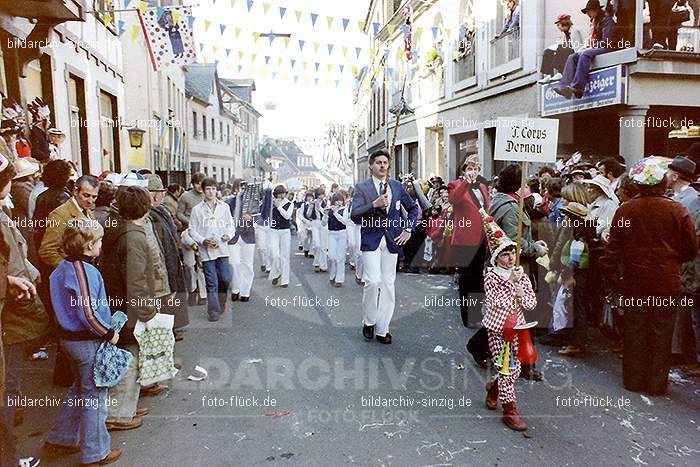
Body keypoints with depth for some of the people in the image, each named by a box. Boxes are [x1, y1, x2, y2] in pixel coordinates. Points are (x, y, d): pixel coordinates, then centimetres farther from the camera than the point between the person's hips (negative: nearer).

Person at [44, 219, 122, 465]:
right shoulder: (85, 271, -24)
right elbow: (88, 314, -27)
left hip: (68, 335, 9)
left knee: (80, 388, 25)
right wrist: (109, 334, -15)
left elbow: (66, 305, 13)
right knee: (94, 394, 5)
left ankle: (61, 438, 37)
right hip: (88, 342, -9)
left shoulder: (62, 267, 6)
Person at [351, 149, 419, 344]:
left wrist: (408, 229, 8)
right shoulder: (362, 187, 0)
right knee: (373, 281, -15)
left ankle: (382, 328, 15)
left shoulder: (397, 186, 10)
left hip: (392, 240, 3)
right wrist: (374, 204, -23)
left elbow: (413, 208, 20)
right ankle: (369, 321, 10)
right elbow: (354, 215, -11)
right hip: (371, 240, -3)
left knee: (388, 284, 5)